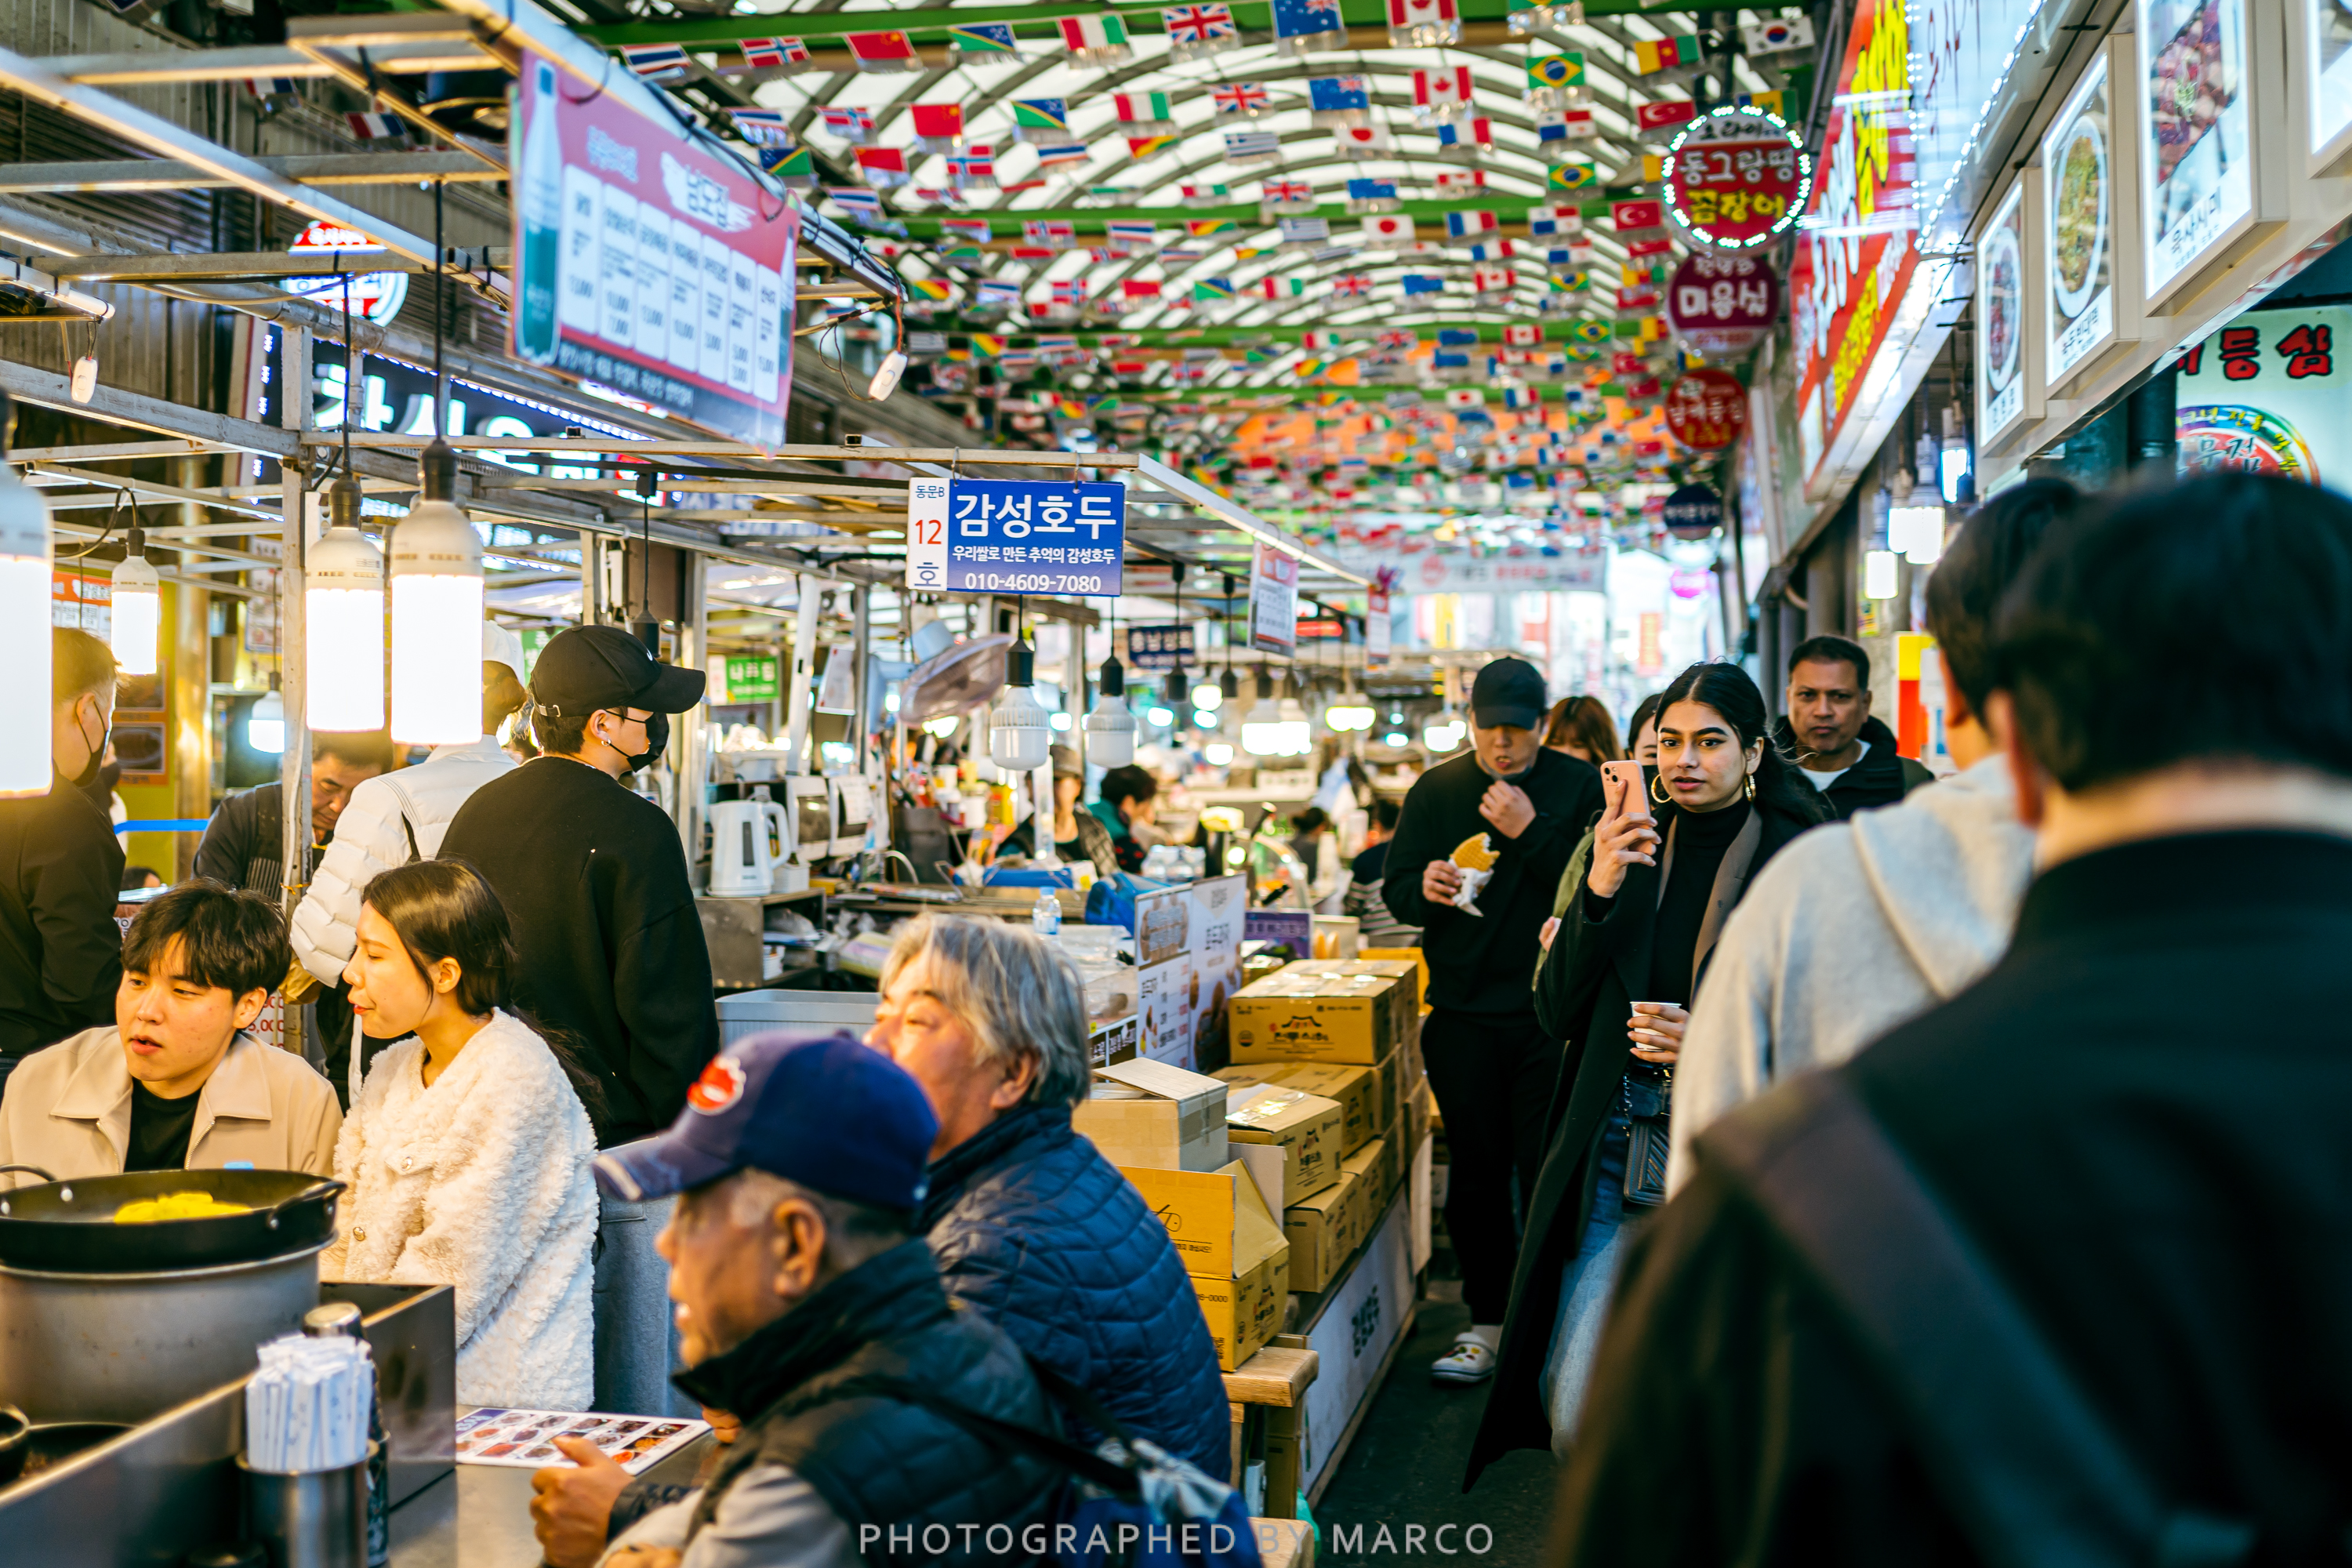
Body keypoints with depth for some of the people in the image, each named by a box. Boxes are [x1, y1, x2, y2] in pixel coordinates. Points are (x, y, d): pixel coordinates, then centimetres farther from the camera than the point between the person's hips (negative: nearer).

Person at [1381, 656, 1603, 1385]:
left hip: (1552, 1016, -3)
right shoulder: (1436, 790, 7)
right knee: (1476, 1174, 9)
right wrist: (1425, 887, -16)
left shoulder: (1579, 786, -1)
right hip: (1464, 1015, 3)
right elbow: (1396, 887, 6)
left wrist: (1532, 833, -19)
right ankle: (1489, 1317, 22)